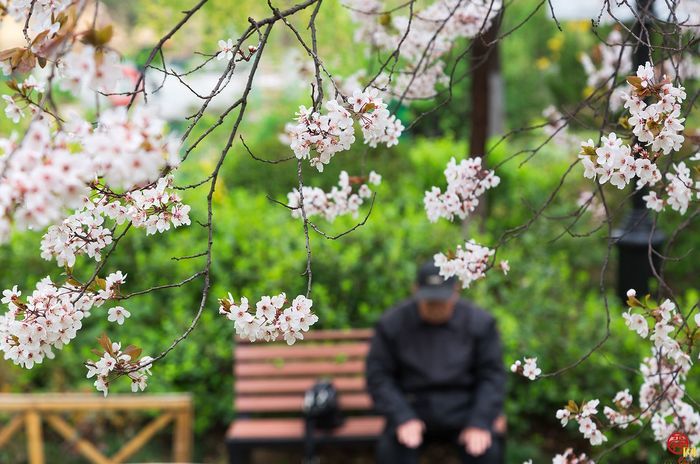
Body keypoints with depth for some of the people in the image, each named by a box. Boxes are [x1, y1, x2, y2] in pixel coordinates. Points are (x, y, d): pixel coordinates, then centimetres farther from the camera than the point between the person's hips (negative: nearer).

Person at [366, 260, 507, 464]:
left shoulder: (480, 322, -2)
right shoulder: (392, 323, -3)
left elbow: (492, 375, -2)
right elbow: (378, 376, -3)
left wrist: (479, 423, -15)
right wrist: (402, 418, -16)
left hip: (464, 410, 0)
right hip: (413, 409, 0)